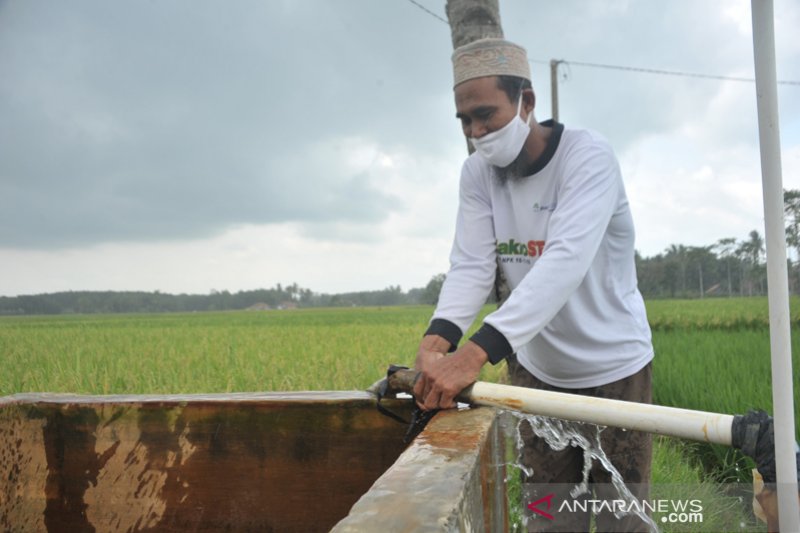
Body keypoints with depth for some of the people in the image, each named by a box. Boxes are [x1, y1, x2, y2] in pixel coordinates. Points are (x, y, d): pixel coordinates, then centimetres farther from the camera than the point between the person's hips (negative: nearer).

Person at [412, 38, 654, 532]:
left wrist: (477, 351, -48)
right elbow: (471, 266, -14)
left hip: (613, 366, -4)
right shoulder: (477, 173, -5)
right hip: (538, 368, 4)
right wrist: (437, 340, -36)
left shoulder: (588, 155, -21)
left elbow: (566, 261, -36)